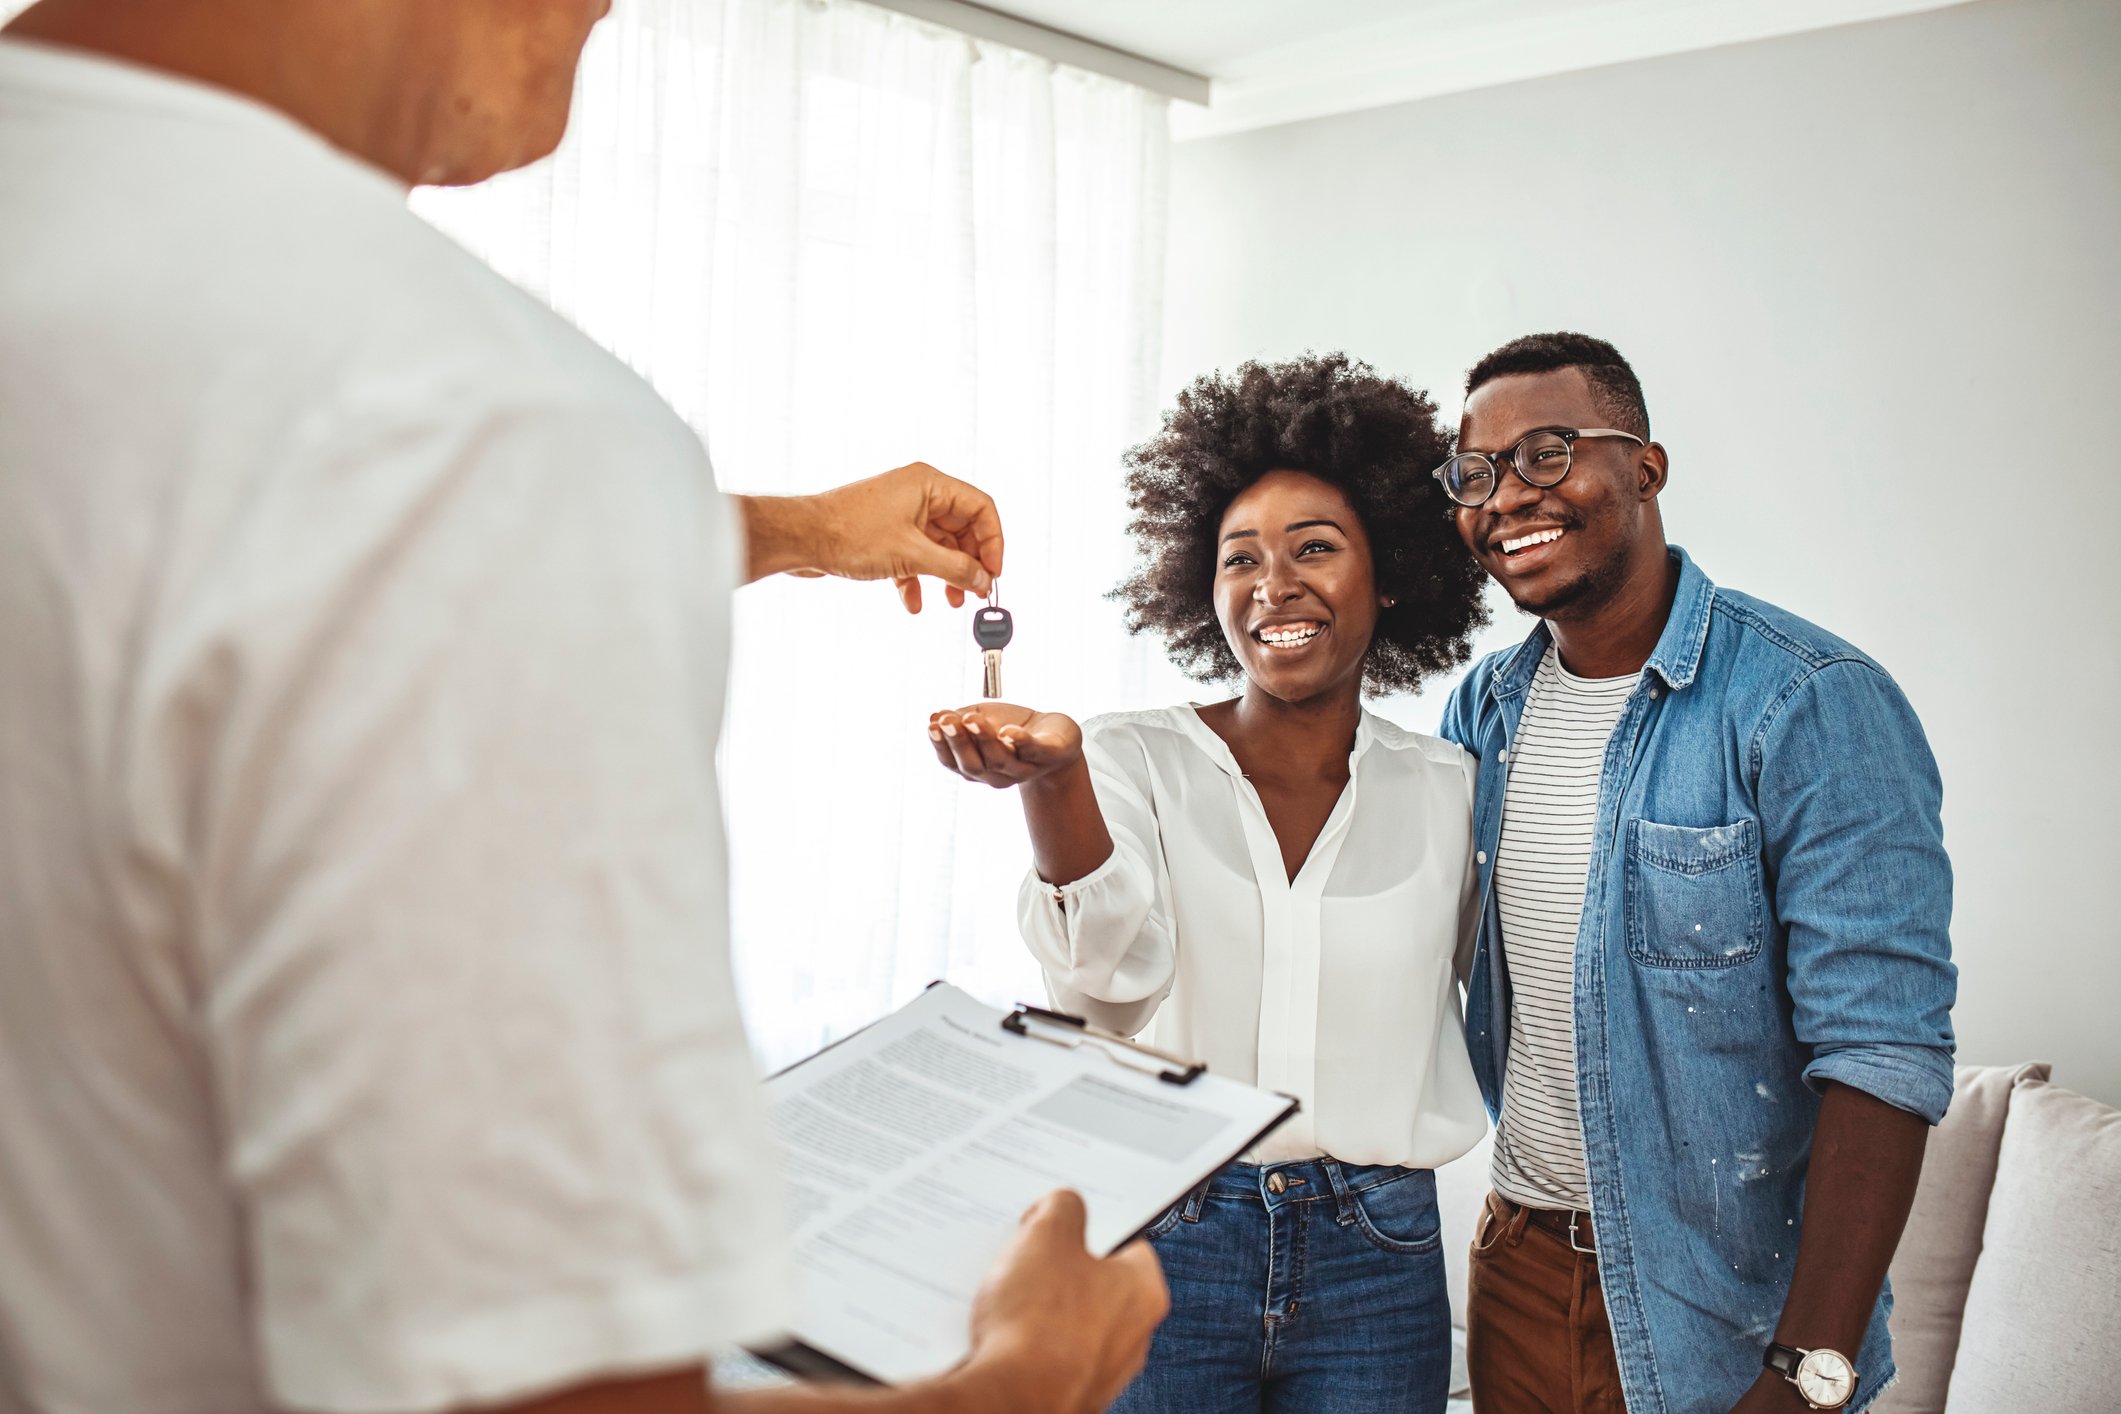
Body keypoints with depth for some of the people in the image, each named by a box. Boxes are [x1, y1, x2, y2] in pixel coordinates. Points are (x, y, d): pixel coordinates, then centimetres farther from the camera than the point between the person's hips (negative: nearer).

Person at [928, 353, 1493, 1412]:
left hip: (1376, 1260, 2)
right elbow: (1114, 976, -21)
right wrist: (1053, 773, -36)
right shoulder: (1135, 759, -4)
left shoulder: (1446, 789, 3)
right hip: (1164, 1239, -2)